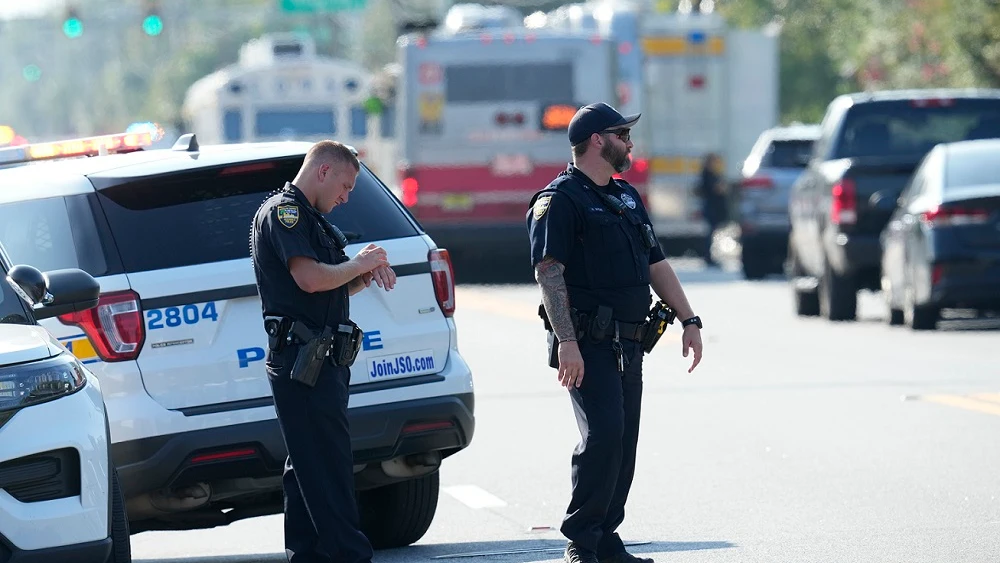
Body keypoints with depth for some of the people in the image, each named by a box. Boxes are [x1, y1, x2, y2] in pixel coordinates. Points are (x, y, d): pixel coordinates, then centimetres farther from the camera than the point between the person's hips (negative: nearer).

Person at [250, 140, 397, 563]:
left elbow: (330, 288, 27)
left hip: (321, 361, 11)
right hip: (302, 361, -11)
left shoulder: (308, 218, 23)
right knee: (329, 466, -11)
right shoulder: (283, 211, -9)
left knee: (308, 468, 11)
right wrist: (360, 263, -8)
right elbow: (309, 278, -23)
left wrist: (365, 275, 8)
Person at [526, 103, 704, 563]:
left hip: (628, 343, 8)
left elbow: (656, 264, 24)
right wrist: (566, 341, -25)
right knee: (603, 434, -17)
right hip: (588, 344, -8)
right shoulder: (560, 201, -7)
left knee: (623, 443, 6)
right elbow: (549, 271, -16)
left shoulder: (626, 198, 20)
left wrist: (689, 321, 15)